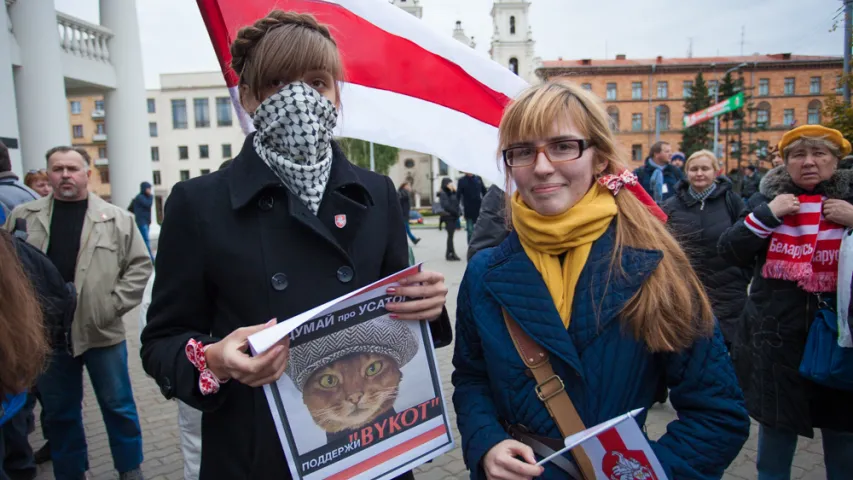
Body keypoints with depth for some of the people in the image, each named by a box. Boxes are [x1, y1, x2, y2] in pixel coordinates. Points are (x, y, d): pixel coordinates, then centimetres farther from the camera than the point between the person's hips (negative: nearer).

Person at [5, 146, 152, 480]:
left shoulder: (116, 218, -2)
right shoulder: (22, 217, 4)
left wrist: (113, 305, -8)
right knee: (58, 411, 16)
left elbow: (140, 265, -1)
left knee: (117, 405, 10)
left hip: (101, 332, -2)